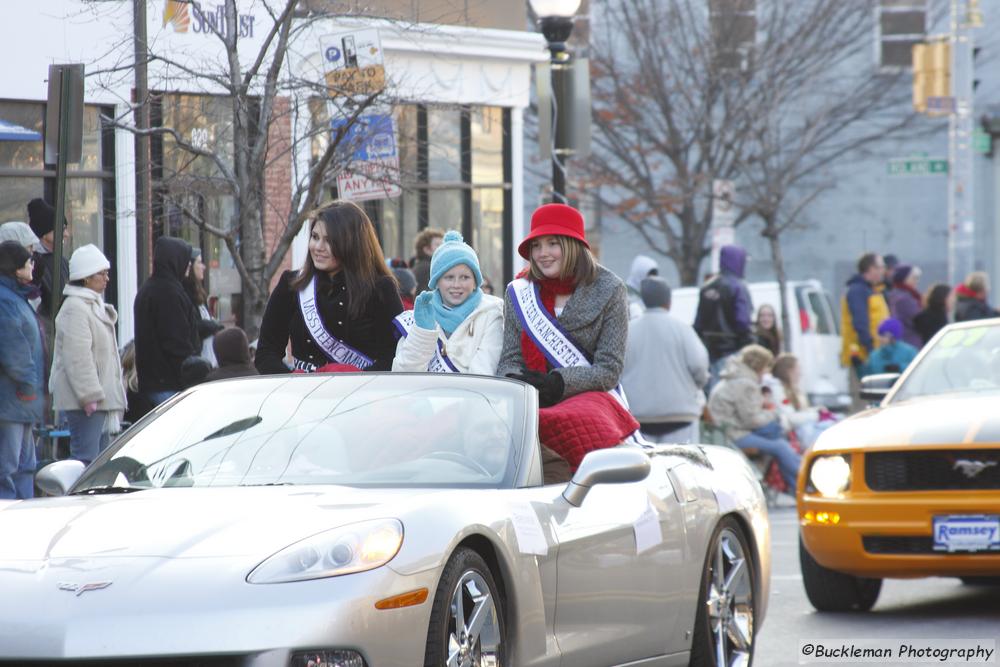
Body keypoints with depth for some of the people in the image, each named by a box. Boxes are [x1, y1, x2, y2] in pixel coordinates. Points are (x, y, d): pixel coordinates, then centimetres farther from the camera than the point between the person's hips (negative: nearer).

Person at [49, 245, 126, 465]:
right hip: (84, 399, -11)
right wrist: (89, 395, -23)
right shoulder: (75, 309, -15)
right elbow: (78, 358, -21)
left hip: (99, 398, 11)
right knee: (86, 457, -13)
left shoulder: (95, 305, 20)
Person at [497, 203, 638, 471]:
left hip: (588, 398, -3)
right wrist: (515, 383, -14)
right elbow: (510, 360, 11)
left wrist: (556, 383, -18)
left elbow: (609, 371, -2)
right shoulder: (519, 293, 16)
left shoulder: (608, 291, 4)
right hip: (531, 403, 3)